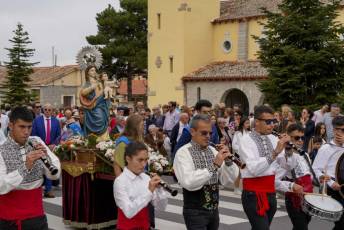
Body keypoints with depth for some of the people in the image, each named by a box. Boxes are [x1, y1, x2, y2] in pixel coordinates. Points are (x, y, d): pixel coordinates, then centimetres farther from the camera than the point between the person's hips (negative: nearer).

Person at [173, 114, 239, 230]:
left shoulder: (212, 150, 6)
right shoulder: (183, 153, -12)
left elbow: (227, 180, 4)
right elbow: (189, 182, -26)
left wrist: (228, 161, -13)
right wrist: (214, 166, -27)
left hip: (214, 210, 6)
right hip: (195, 212, -6)